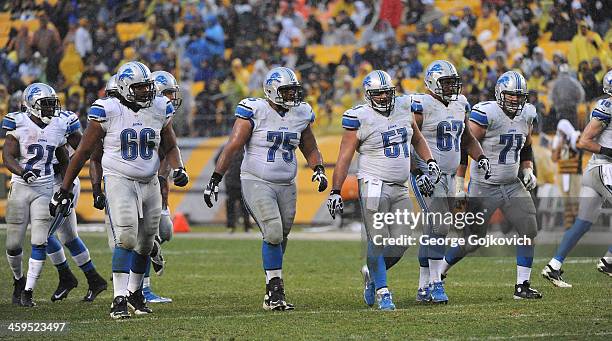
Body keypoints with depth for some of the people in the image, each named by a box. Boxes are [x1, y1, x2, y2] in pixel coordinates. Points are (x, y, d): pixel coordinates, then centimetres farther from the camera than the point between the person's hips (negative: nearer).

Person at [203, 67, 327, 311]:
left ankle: (273, 295, 16)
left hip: (286, 185, 6)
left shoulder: (300, 115, 7)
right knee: (273, 234, -18)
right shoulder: (255, 111, -10)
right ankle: (276, 292, -12)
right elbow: (232, 147, -10)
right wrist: (215, 179, -13)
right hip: (257, 183, -6)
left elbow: (310, 149, 21)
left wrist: (319, 169, 1)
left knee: (280, 238, 6)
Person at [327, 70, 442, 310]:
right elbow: (344, 158, -6)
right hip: (374, 184, -5)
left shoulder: (403, 108, 7)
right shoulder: (360, 119, -8)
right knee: (378, 241, -9)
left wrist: (430, 162, 13)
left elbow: (417, 138, 25)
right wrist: (335, 191, -9)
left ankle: (372, 273, 25)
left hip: (401, 188, 5)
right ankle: (382, 291, 0)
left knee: (400, 243, 1)